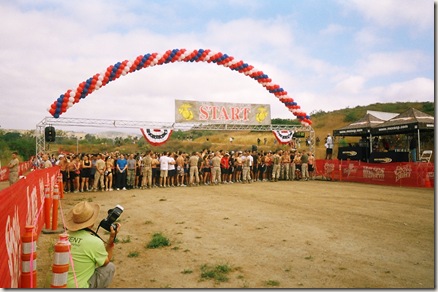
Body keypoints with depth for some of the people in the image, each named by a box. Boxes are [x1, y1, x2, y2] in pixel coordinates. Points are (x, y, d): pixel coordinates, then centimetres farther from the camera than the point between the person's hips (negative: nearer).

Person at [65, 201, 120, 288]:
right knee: (110, 267, 7)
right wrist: (112, 237, 2)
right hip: (78, 287, -6)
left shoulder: (66, 236, -1)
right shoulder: (95, 242, -19)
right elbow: (106, 261, 2)